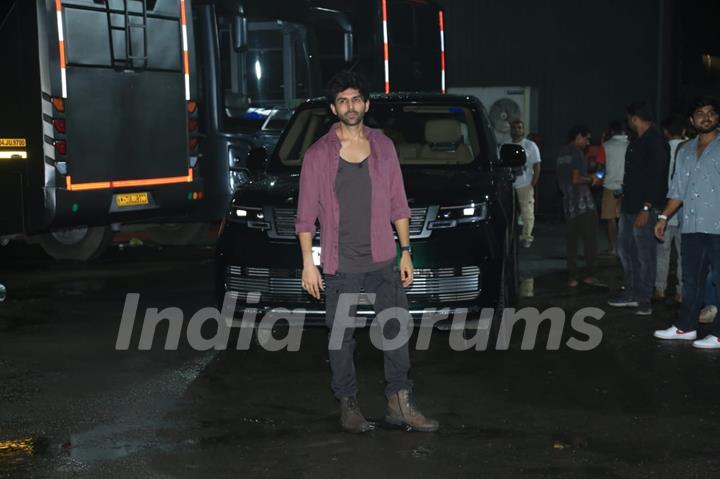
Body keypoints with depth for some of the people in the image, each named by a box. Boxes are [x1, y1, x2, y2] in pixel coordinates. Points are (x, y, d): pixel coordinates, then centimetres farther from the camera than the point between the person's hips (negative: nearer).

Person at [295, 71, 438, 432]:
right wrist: (308, 262, -6)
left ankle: (400, 405, 12)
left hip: (382, 260, 3)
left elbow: (397, 204, 10)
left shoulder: (383, 147, 7)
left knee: (397, 329, 2)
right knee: (341, 337, 5)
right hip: (340, 264, -2)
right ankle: (348, 406, 18)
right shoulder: (318, 154, -2)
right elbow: (306, 215, -1)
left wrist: (406, 252, 6)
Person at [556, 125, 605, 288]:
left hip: (568, 203, 8)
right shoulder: (576, 152, -10)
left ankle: (572, 277, 8)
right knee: (590, 240, -4)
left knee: (571, 241, 8)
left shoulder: (562, 153, 16)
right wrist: (591, 180, -2)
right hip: (583, 202, -8)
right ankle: (590, 274, -8)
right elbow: (576, 179, -19)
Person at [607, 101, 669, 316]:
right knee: (625, 249, 14)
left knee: (645, 255, -2)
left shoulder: (656, 142, -14)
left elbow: (657, 177, -19)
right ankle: (631, 294, 24)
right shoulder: (637, 141, 15)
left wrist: (647, 208, -22)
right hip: (629, 206, 10)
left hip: (644, 209, -10)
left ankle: (644, 299, 5)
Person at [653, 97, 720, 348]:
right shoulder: (685, 151, 17)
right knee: (691, 279, 13)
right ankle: (685, 326, 21)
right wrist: (664, 217, 14)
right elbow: (678, 190, 20)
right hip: (691, 226, 6)